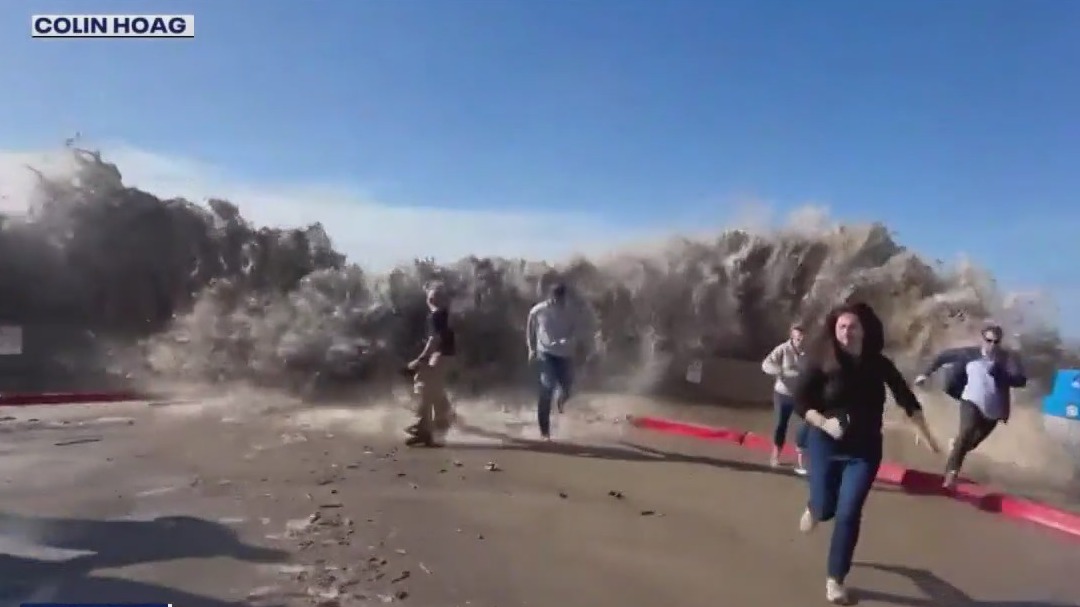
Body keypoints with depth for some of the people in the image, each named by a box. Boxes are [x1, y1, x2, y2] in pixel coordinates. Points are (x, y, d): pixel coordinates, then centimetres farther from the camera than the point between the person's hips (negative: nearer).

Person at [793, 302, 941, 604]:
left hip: (864, 449, 1)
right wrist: (823, 422, -26)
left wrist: (925, 433, 4)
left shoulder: (879, 364, -7)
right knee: (825, 508, 6)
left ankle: (835, 579, 12)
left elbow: (906, 398, 4)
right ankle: (813, 508, 46)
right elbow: (800, 401, -12)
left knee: (848, 514, -4)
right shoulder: (820, 362, -14)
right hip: (825, 445, -1)